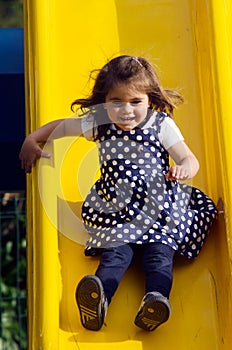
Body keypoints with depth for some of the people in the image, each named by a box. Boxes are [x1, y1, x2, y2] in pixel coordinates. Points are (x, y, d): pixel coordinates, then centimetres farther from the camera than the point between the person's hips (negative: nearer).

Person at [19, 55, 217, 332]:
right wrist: (32, 140, 10)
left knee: (159, 253, -22)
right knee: (115, 252, -22)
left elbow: (190, 160, -6)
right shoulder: (99, 125, 4)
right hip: (115, 209, 0)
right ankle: (99, 298, -43)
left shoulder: (162, 125, -2)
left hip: (159, 207, 0)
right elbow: (61, 126, 19)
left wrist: (184, 168, -30)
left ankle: (157, 298, -40)